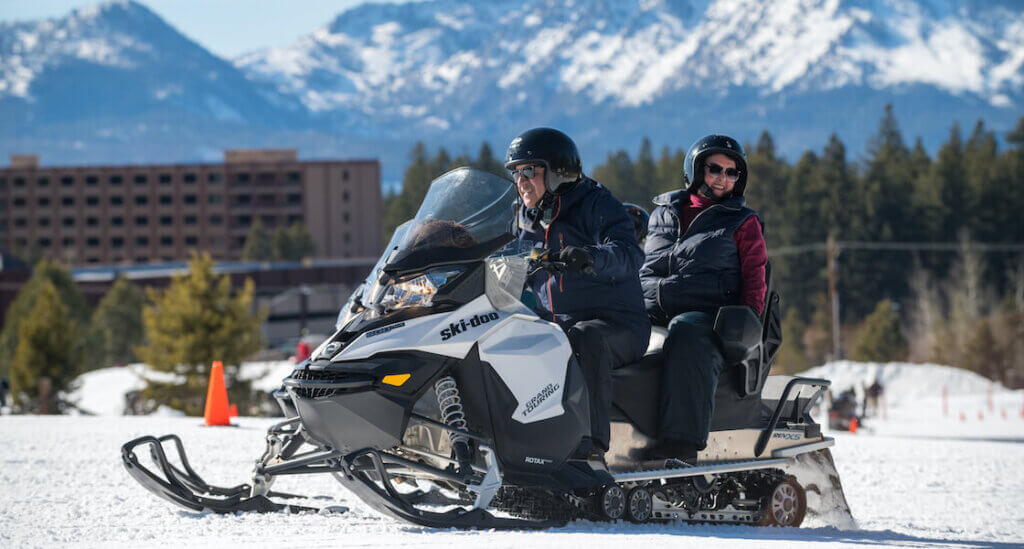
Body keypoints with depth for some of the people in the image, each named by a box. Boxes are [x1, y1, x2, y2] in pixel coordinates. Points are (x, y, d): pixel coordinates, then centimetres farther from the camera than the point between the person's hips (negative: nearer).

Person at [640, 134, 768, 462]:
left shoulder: (743, 223, 17)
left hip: (710, 314, -4)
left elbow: (754, 278, 10)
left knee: (686, 333, -41)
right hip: (650, 314, 4)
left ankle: (681, 442, -51)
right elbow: (640, 266, 31)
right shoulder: (664, 214, 26)